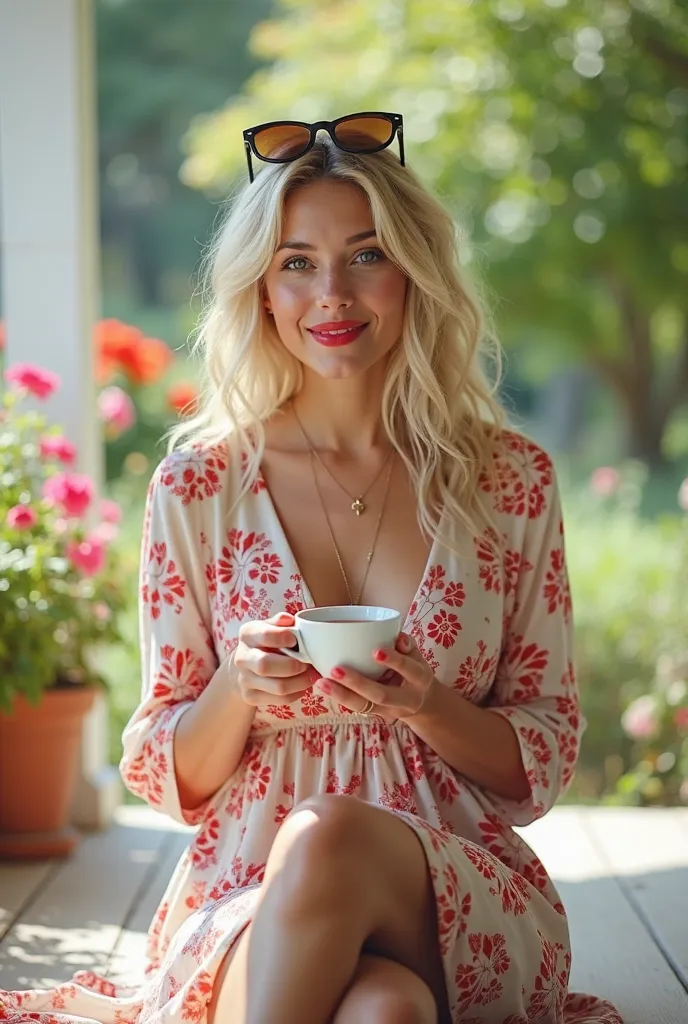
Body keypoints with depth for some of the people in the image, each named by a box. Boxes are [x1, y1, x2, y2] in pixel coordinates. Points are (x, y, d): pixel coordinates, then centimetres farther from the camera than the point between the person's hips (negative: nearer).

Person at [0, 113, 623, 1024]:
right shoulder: (198, 487, 2)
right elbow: (170, 778, 7)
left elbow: (546, 758, 7)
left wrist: (429, 709, -13)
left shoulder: (510, 481, 3)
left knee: (327, 840, -35)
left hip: (462, 899, 1)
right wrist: (235, 689, -15)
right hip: (249, 905, -1)